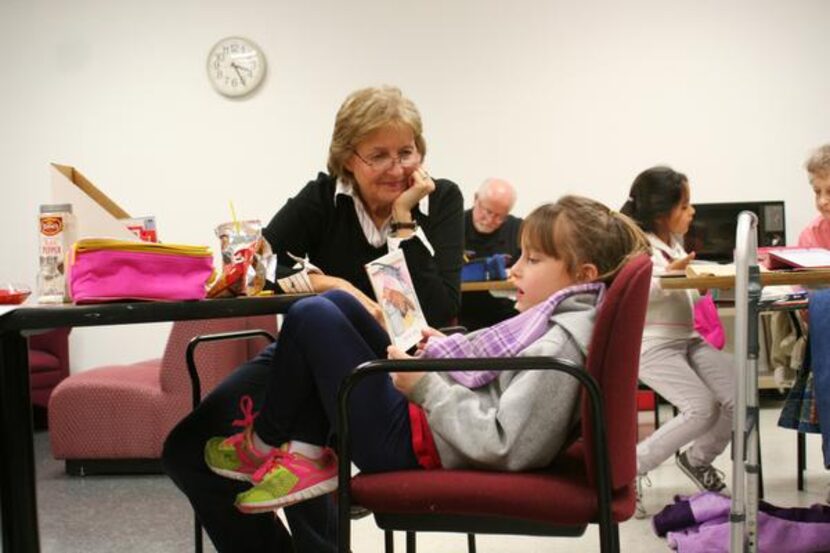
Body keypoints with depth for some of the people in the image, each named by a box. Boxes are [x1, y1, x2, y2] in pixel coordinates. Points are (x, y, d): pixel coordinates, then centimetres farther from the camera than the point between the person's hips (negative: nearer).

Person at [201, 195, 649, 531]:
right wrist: (451, 350, 5)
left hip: (407, 442, -10)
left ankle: (264, 442, 16)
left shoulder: (560, 344, -23)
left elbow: (500, 444, -30)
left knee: (311, 316, -7)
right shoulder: (560, 320, 6)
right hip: (422, 417, 10)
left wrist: (426, 387, -23)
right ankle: (305, 455, 7)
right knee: (335, 305, 14)